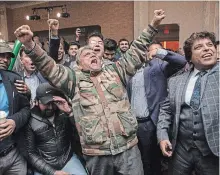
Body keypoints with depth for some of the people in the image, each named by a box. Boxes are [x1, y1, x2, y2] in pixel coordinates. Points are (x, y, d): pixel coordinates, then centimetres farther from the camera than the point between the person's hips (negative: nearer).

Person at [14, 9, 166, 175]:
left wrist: (153, 25, 13)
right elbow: (50, 68, -4)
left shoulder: (115, 70, 10)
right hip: (96, 152, -1)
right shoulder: (74, 79, 4)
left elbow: (136, 52, 13)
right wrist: (29, 45, -18)